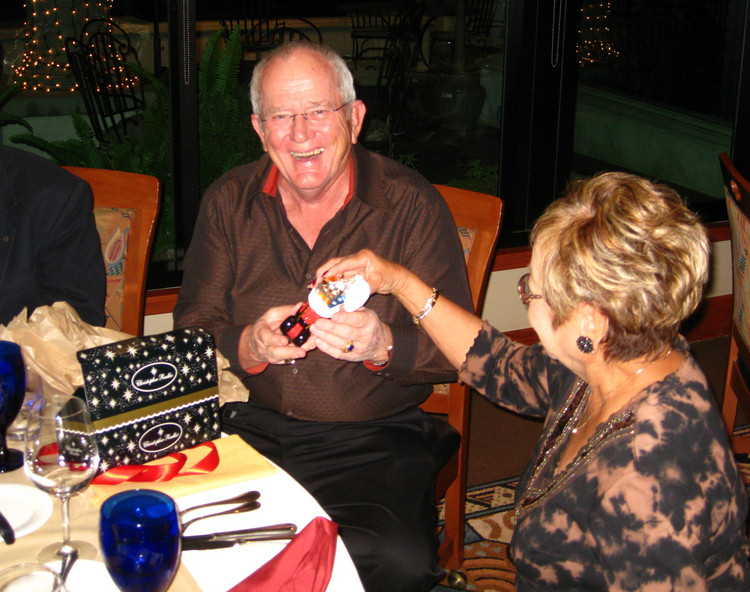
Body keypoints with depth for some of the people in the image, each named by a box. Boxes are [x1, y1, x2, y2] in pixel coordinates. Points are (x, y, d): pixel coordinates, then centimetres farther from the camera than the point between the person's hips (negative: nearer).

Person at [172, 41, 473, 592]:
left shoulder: (413, 205, -4)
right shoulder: (228, 202, 5)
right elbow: (191, 332, 4)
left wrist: (383, 346, -26)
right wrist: (249, 347, -19)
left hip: (374, 440, -2)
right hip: (248, 424, 2)